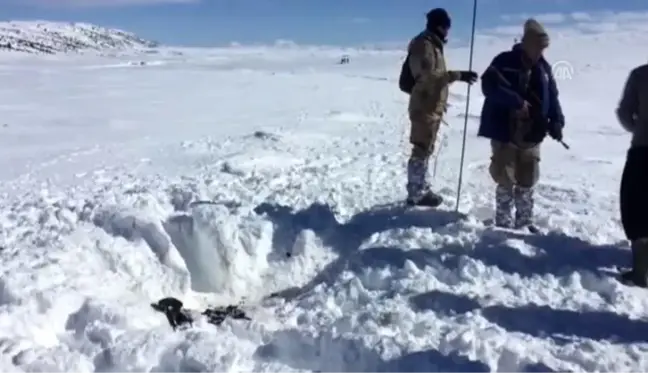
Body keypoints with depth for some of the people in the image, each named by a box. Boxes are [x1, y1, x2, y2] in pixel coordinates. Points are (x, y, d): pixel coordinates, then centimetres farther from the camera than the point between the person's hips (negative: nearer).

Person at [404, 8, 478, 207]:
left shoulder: (432, 45, 16)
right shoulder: (423, 45, -15)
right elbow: (429, 75, -26)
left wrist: (440, 103, 21)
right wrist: (458, 75, -28)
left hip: (431, 106, 10)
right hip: (425, 107, -10)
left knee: (426, 150, 15)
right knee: (421, 150, -5)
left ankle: (422, 189, 24)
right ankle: (416, 194, 1)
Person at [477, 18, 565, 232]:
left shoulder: (544, 67, 10)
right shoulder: (504, 62, -7)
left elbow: (552, 97, 12)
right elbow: (489, 87, -20)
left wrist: (556, 121, -4)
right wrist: (517, 102, -26)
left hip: (532, 135, 5)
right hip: (505, 133, -5)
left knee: (527, 180, 13)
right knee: (506, 180, 0)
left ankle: (524, 221, 26)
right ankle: (504, 223, 12)